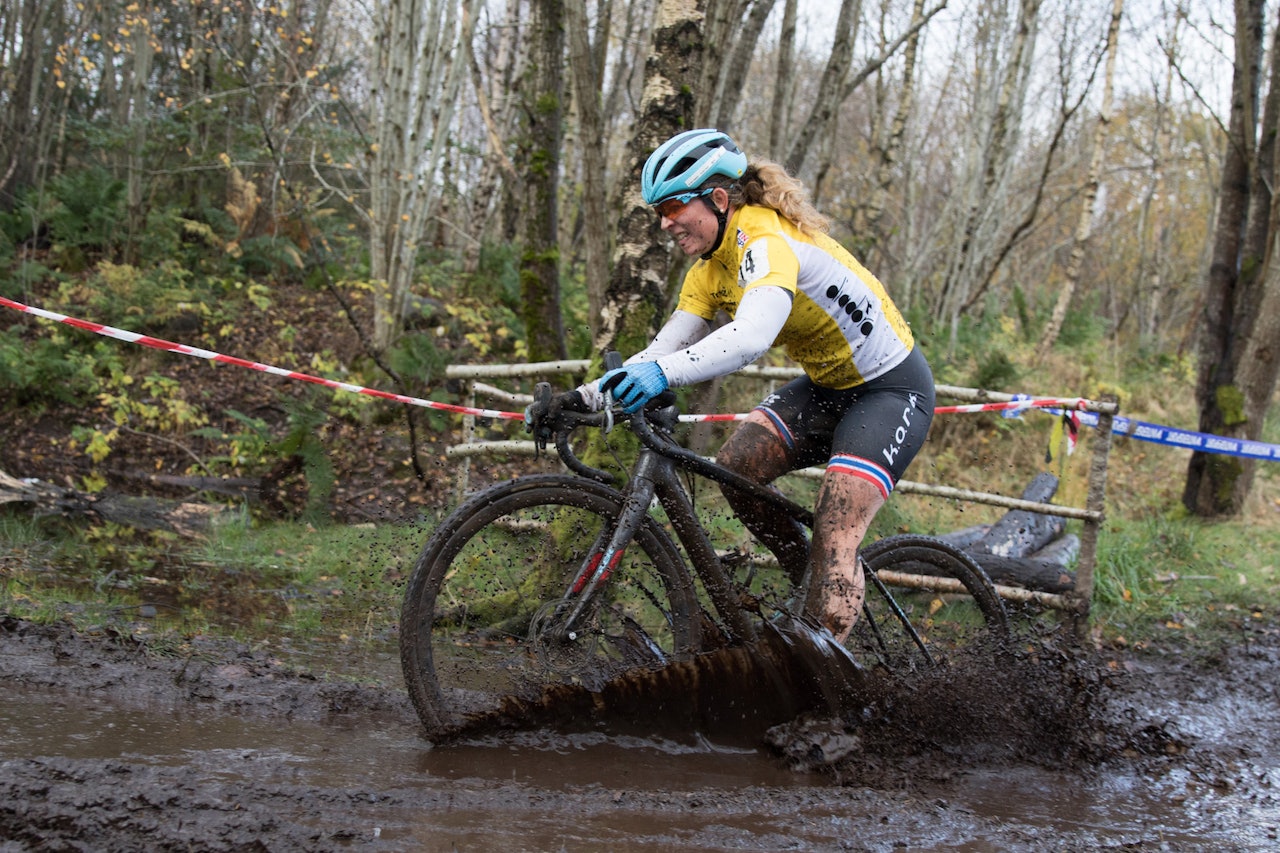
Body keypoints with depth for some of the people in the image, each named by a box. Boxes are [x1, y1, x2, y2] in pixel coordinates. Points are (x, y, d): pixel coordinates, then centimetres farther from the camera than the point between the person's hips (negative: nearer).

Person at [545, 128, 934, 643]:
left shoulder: (766, 241, -27)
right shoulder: (710, 267, 2)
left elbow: (751, 338, -45)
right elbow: (663, 351, -4)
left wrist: (662, 373, -59)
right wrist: (587, 397, -19)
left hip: (892, 388, -8)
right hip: (825, 385, 9)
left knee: (833, 536, -19)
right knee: (735, 466, -10)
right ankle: (817, 585, 9)